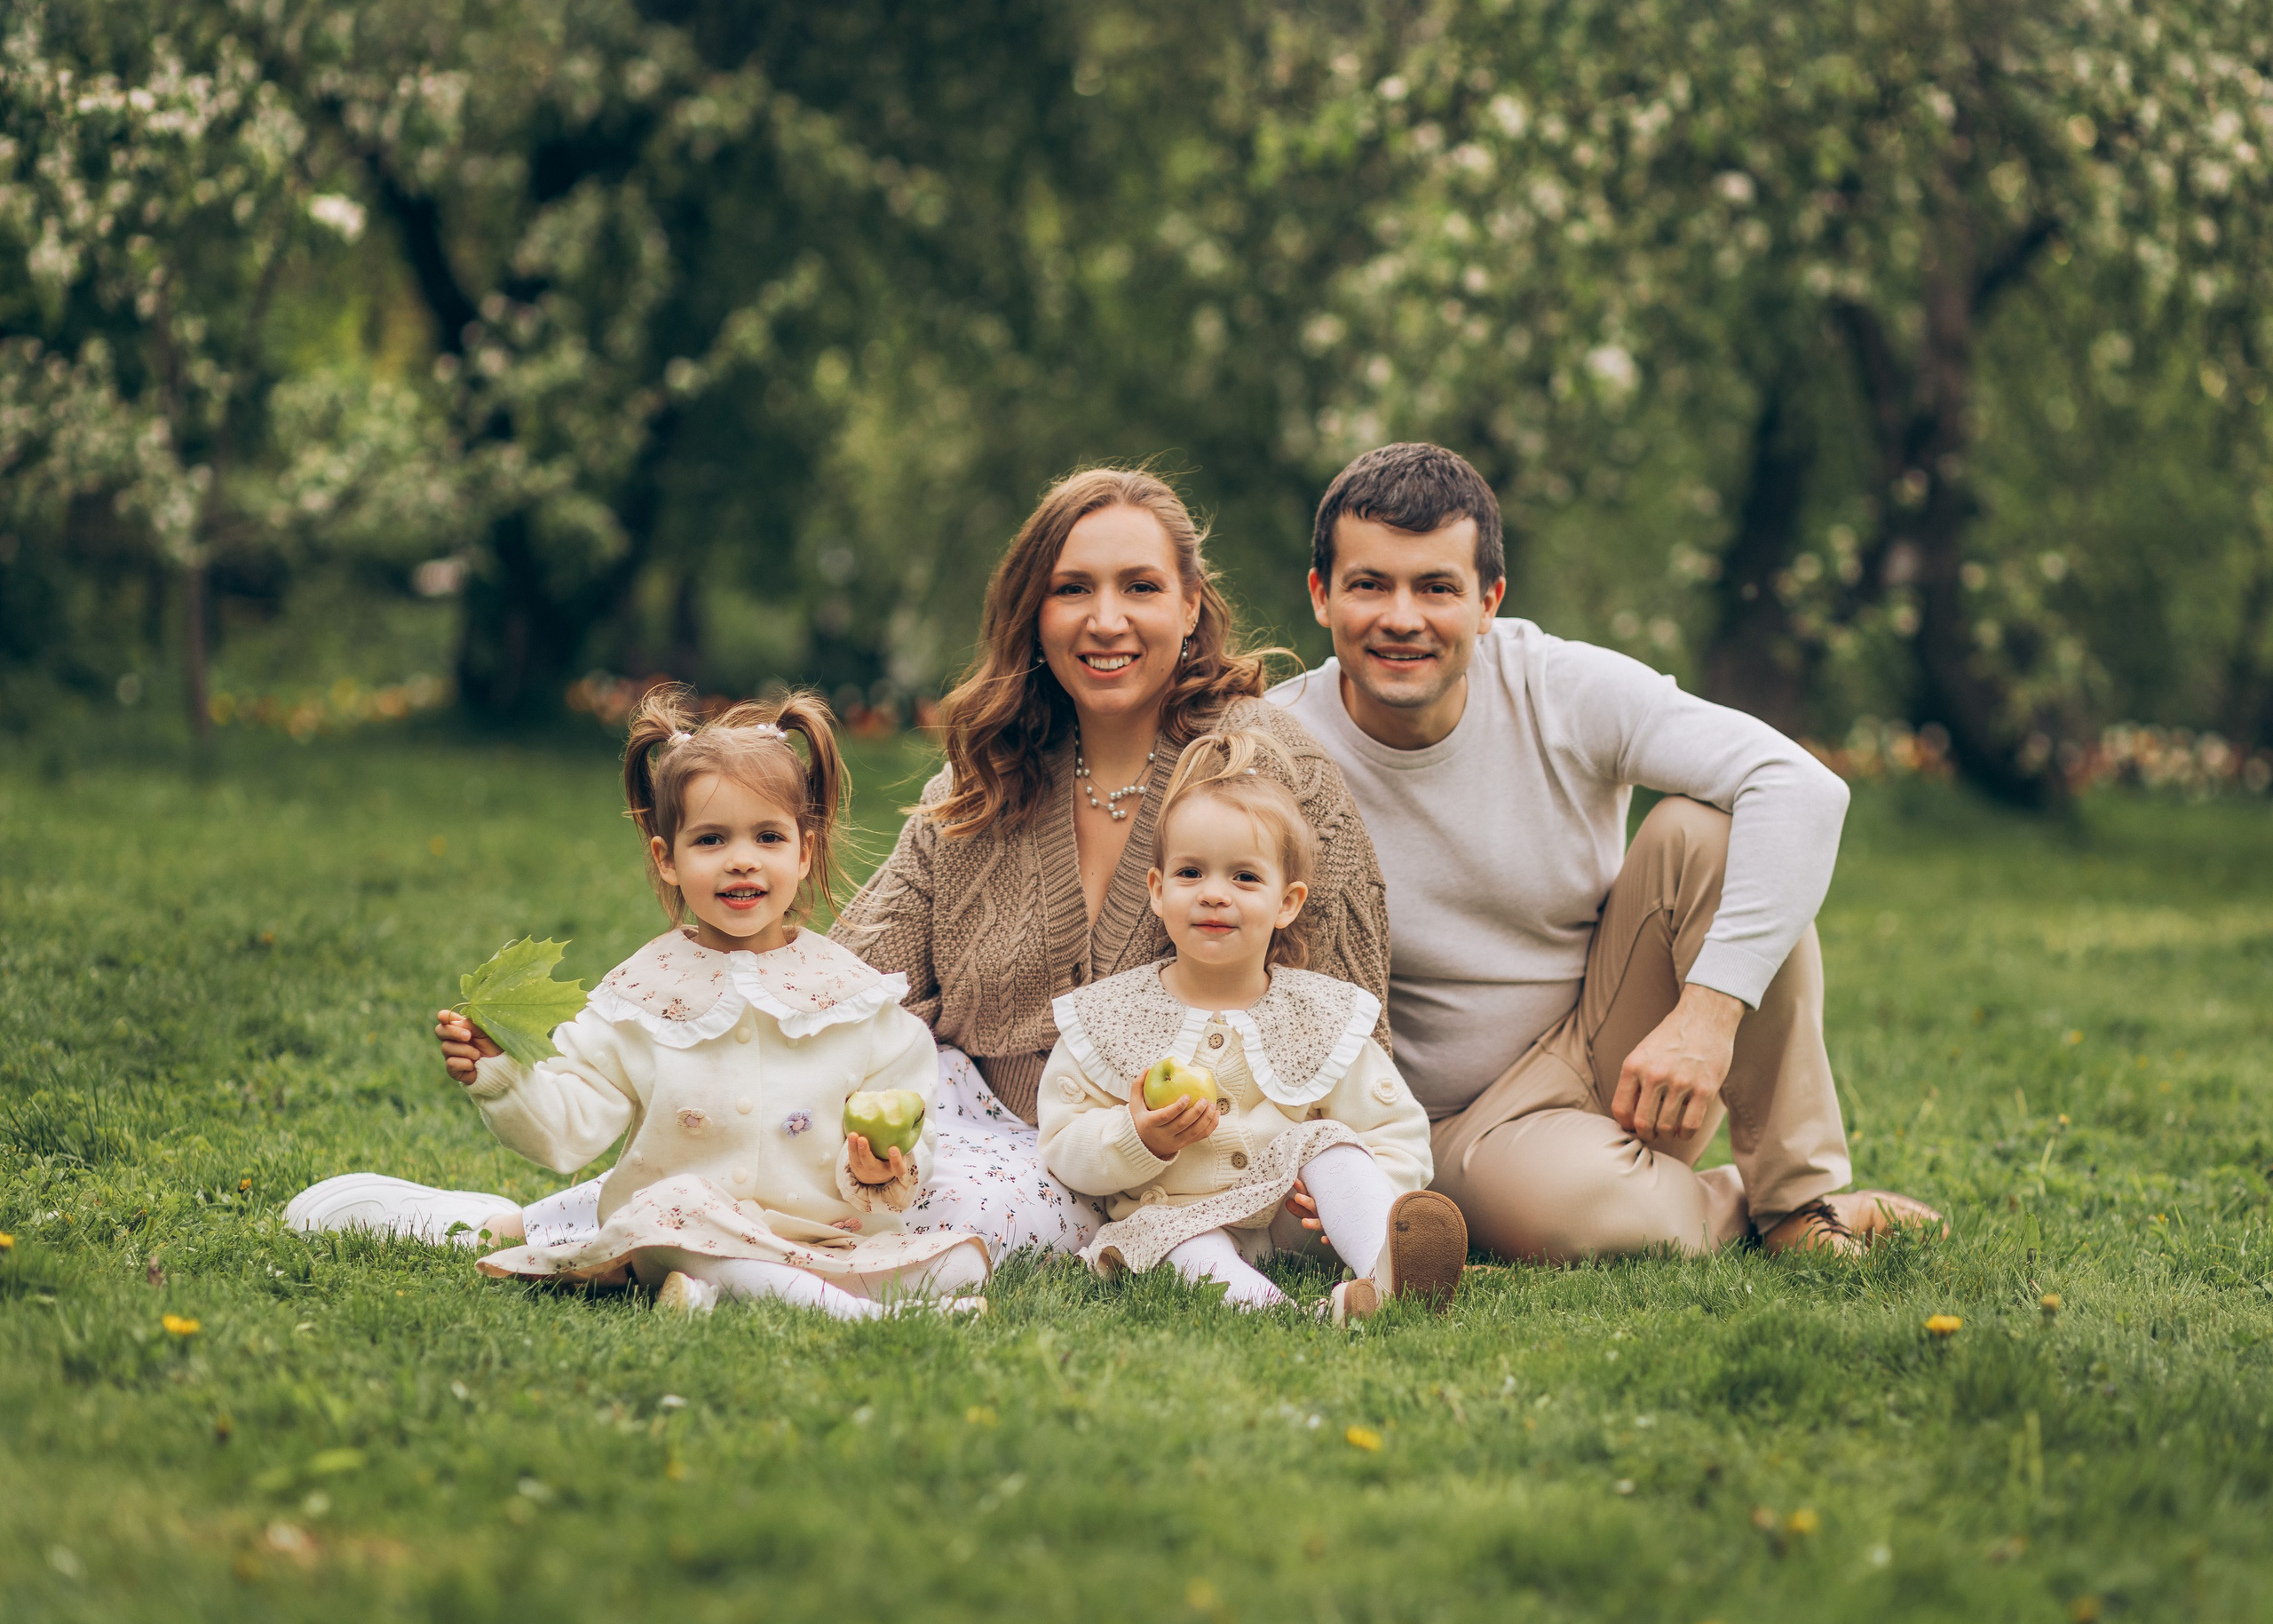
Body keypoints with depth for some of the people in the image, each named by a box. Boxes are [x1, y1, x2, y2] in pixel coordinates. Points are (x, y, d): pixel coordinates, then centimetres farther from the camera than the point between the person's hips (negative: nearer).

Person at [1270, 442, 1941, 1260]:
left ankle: (1800, 1197, -14)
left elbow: (1801, 786, -21)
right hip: (1467, 1127, -2)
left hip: (1622, 1060, 3)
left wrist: (1709, 1010, -30)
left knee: (1702, 828, -23)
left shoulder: (1563, 692, -12)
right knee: (1569, 1197, -39)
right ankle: (1735, 1207, -3)